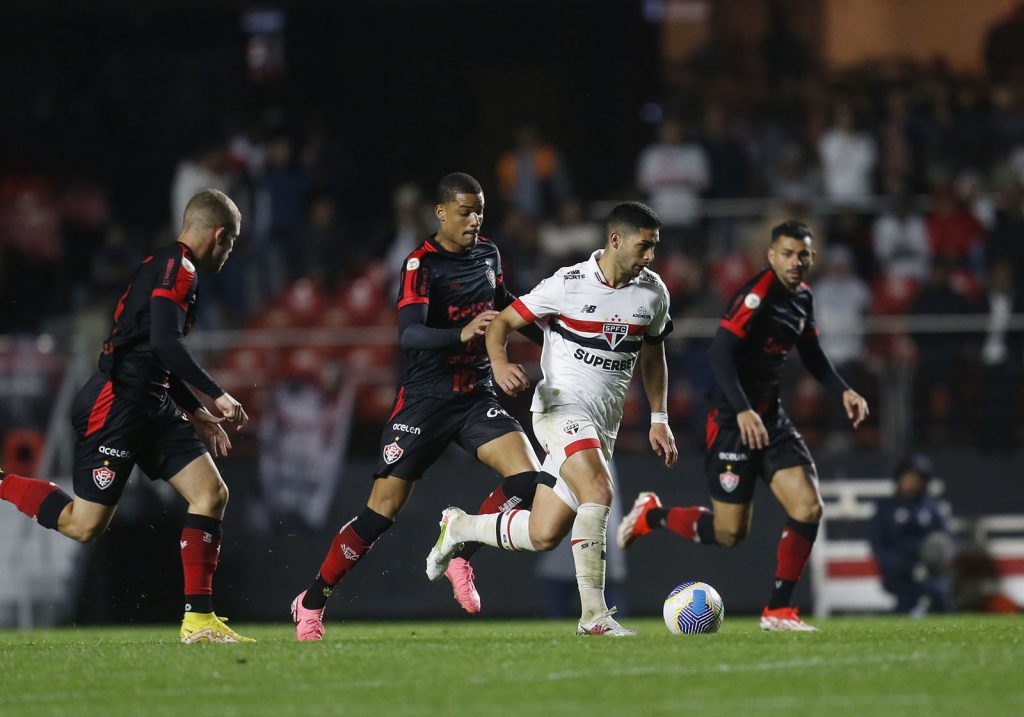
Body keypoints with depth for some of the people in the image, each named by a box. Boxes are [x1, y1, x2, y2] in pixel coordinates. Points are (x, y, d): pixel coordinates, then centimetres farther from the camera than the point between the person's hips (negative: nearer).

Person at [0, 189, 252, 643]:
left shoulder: (171, 267, 20)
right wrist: (218, 396, -21)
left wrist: (196, 414, 25)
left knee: (212, 493, -2)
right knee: (84, 525, -8)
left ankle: (198, 621, -4)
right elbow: (164, 343, -24)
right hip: (116, 406, -10)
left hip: (151, 407, 10)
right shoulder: (177, 269, -11)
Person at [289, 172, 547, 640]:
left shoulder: (488, 255, 6)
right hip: (424, 402, -5)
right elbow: (408, 334, -29)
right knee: (383, 509, -7)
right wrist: (462, 334, -44)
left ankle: (461, 551, 6)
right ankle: (311, 603, 7)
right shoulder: (421, 264, -14)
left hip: (476, 397, 5)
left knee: (526, 476, -16)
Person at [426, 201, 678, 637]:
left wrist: (659, 420, 15)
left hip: (603, 423, 6)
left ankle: (459, 527, 30)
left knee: (543, 536, 2)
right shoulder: (568, 284, -10)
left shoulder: (653, 293, 5)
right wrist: (500, 364, -24)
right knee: (599, 491, -31)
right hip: (562, 407, -6)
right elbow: (502, 323, -3)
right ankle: (594, 614, -27)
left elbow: (652, 356, 21)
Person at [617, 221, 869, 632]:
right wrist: (743, 411, -33)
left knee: (808, 508, -7)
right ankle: (651, 515, 23)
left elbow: (811, 354, 24)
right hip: (733, 421, -8)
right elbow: (719, 352, -25)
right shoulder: (758, 295, -18)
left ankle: (778, 611, 3)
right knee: (729, 532, -4)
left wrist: (842, 390, 9)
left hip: (771, 418, 8)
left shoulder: (802, 297, 8)